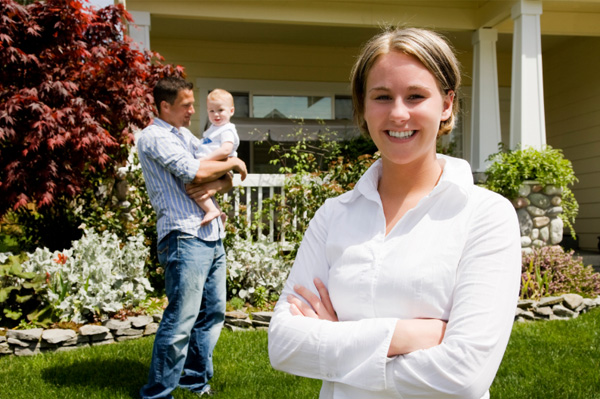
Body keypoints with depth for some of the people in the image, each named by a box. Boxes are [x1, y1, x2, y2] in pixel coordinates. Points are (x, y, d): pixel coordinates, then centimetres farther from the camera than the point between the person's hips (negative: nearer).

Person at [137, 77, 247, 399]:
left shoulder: (187, 136, 21)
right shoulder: (154, 137, -5)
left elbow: (228, 180, 16)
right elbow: (195, 171, -19)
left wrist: (214, 186, -7)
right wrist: (233, 162, -3)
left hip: (213, 238, 9)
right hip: (185, 238, -9)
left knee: (213, 313, 13)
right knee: (181, 320, -7)